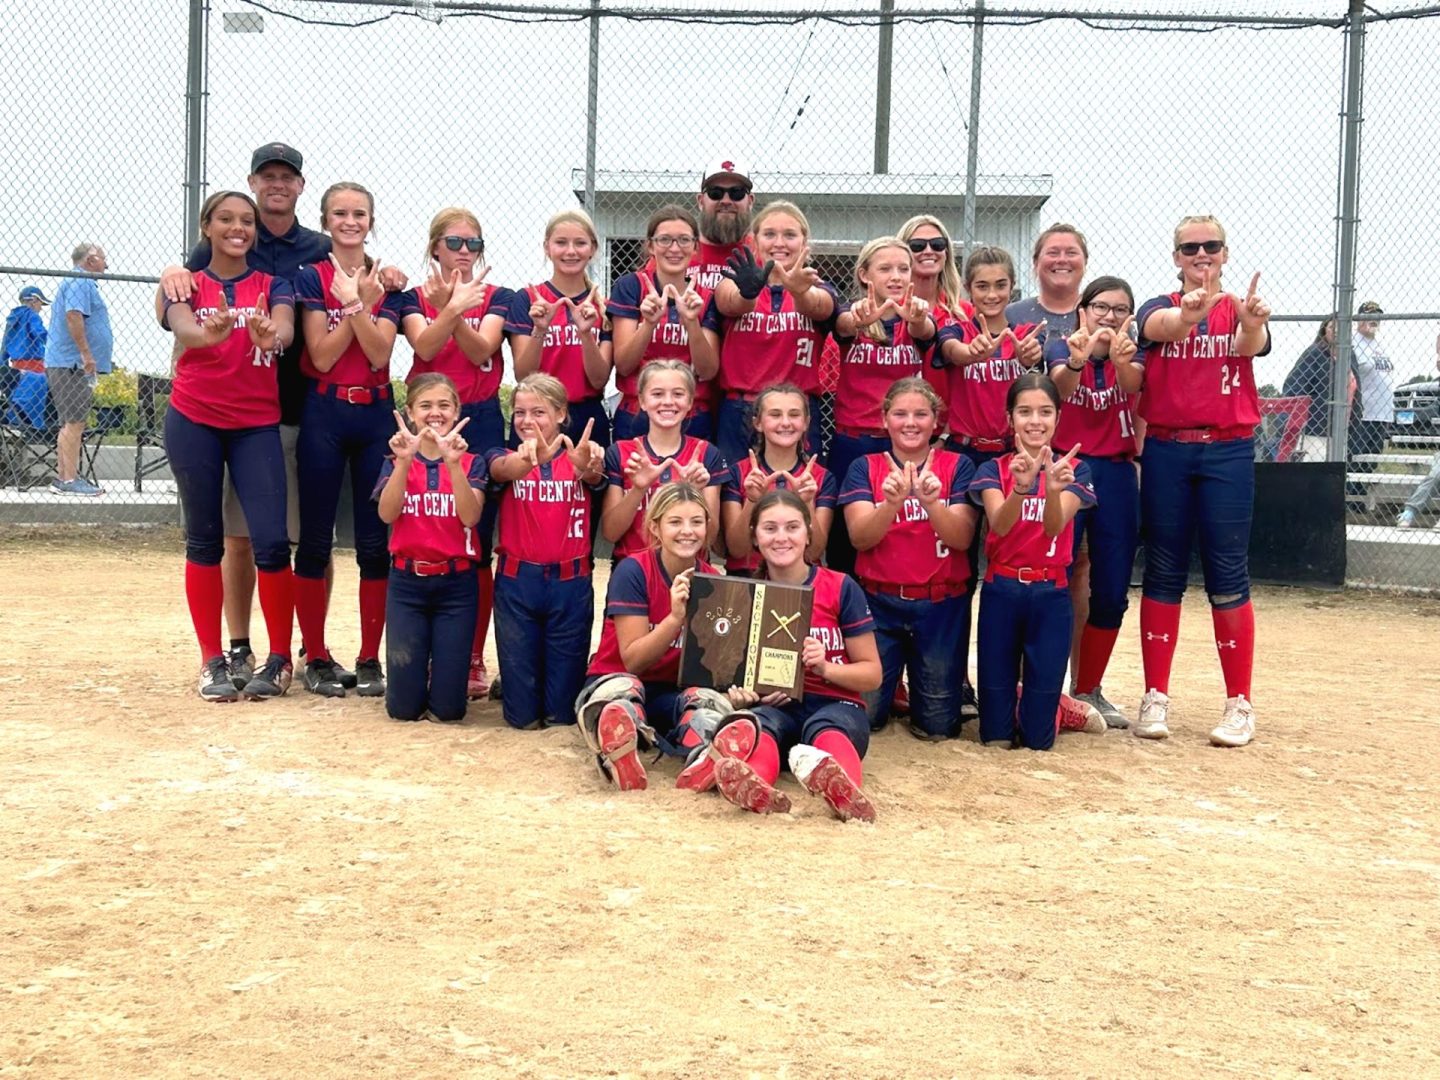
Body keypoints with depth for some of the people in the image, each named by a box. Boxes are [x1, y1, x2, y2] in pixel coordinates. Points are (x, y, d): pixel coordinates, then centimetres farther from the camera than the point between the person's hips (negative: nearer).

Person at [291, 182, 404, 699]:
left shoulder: (387, 282, 7)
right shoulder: (312, 277, 1)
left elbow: (380, 355, -5)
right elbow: (322, 356, -9)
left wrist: (358, 302, -16)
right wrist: (358, 302, -14)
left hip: (375, 414, 2)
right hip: (324, 413, -2)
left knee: (376, 542, 3)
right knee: (316, 540, 2)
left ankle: (370, 658, 11)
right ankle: (316, 657, 12)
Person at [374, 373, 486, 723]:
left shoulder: (471, 463, 2)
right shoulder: (396, 462, 5)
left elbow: (471, 516, -16)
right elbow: (387, 514, -14)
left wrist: (453, 463, -28)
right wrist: (405, 461, -26)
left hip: (457, 584, 0)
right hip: (406, 582, 1)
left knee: (449, 709, -3)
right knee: (404, 707, -2)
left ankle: (444, 668, 31)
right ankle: (416, 671, 31)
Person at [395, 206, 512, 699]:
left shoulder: (497, 298, 7)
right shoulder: (414, 298, 7)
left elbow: (481, 350, -10)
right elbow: (425, 348, -13)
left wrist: (453, 311, -25)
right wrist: (452, 306, -28)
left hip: (481, 424, 0)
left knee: (477, 547, -1)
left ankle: (473, 659, 8)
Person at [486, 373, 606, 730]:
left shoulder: (578, 460, 3)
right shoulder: (503, 458, 3)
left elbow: (594, 475, -22)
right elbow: (505, 469, -23)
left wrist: (588, 465, -49)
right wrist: (531, 457, -48)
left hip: (570, 582, 0)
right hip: (516, 581, 0)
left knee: (562, 713, 4)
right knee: (522, 715, 3)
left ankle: (559, 711, 38)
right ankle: (523, 710, 36)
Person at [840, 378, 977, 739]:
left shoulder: (957, 466, 1)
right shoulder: (865, 468, 1)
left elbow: (962, 538, -10)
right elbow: (860, 537, -12)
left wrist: (931, 502, -29)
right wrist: (892, 503, -31)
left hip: (941, 604, 0)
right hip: (879, 602, 0)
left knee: (939, 724, 4)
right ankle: (891, 689, 31)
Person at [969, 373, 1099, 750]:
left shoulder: (1073, 469, 1)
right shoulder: (993, 469, 1)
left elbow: (1054, 528, -16)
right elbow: (999, 525, -18)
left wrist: (1053, 489, -37)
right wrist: (1021, 486, -38)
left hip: (1050, 594, 0)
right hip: (1001, 591, 1)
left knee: (1037, 736, 0)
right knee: (995, 735, 3)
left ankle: (1056, 710, 33)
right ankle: (1006, 713, 36)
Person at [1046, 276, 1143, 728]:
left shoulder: (1130, 355, 7)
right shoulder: (1062, 347, 0)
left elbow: (1132, 384, -18)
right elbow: (1062, 385, -23)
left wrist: (1121, 360, -42)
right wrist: (1076, 361, -47)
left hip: (1117, 476, 3)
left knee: (1110, 592, 5)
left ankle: (1089, 690, 18)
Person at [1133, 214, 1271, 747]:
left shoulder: (1239, 309, 5)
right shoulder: (1159, 307, 5)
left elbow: (1251, 344, -18)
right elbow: (1159, 327, -20)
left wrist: (1252, 323, -43)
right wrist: (1193, 309, -44)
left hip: (1228, 451, -1)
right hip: (1165, 450, 1)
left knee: (1228, 574, 0)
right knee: (1163, 573, 5)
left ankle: (1239, 704, 6)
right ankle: (1155, 697, 12)